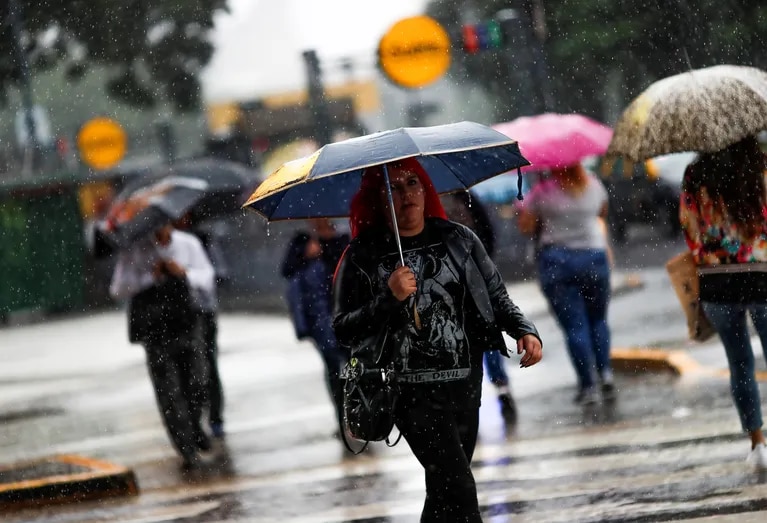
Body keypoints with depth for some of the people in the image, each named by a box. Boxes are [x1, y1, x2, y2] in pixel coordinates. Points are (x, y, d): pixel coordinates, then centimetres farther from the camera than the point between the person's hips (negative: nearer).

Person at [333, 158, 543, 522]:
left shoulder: (458, 239, 7)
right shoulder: (363, 256, -3)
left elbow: (496, 295, 13)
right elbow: (344, 332, -5)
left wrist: (524, 331, -4)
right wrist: (390, 299, -19)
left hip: (465, 386, 4)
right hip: (413, 393, -4)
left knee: (444, 493, 13)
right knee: (458, 489, -16)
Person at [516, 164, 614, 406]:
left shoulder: (543, 191, -10)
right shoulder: (593, 184, 2)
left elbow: (524, 226, -7)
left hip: (555, 260, -3)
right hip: (594, 256, 3)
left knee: (574, 326, 0)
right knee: (598, 320, 17)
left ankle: (588, 386, -3)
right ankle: (605, 372, -1)